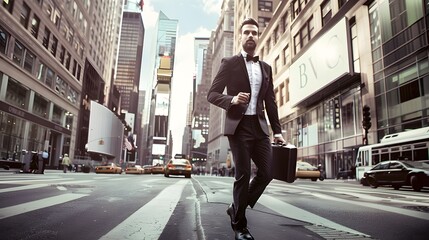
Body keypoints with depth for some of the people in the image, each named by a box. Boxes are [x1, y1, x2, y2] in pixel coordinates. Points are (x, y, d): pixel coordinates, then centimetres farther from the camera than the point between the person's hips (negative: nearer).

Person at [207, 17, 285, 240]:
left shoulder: (266, 67, 17)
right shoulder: (229, 63, 3)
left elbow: (270, 102, 16)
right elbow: (212, 94, -1)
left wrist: (277, 130, 10)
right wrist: (231, 100, -20)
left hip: (260, 126, 5)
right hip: (238, 126, -5)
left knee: (267, 172, 0)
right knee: (243, 175, -4)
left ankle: (237, 209, 23)